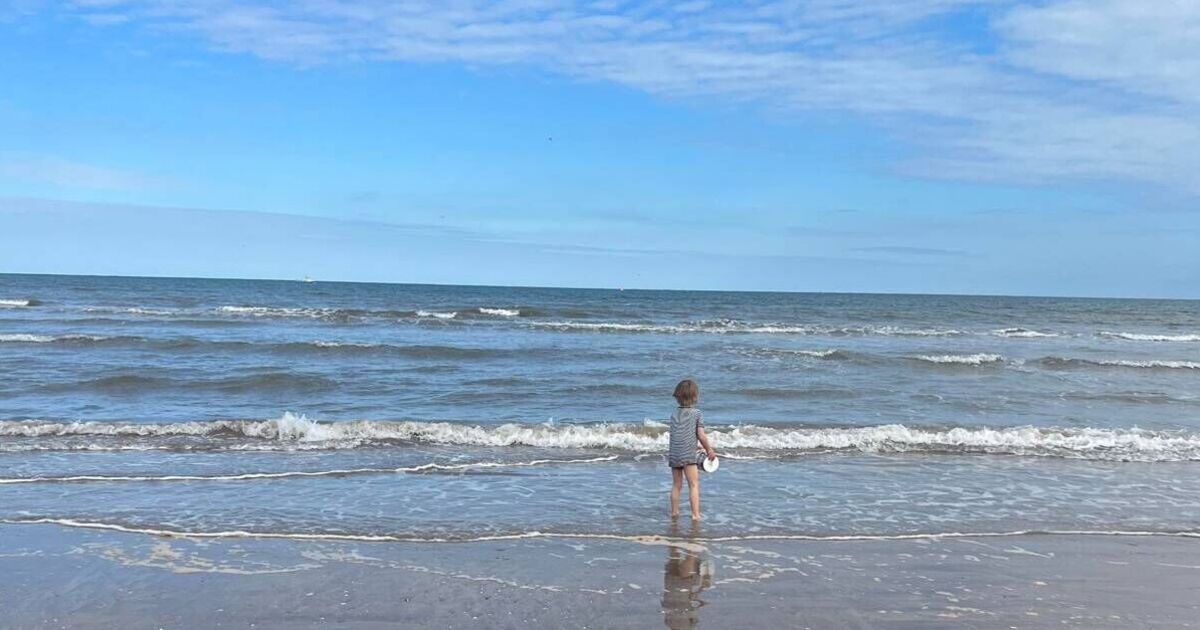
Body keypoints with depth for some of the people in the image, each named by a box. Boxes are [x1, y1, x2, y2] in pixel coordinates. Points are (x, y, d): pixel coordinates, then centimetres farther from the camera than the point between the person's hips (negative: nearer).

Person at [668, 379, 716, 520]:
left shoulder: (674, 414, 8)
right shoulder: (695, 413, -6)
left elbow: (675, 434, 11)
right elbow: (701, 436, -7)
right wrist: (709, 450, 9)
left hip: (673, 454, 5)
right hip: (688, 455, -5)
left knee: (676, 485, 15)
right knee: (694, 485, 0)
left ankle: (674, 512, 22)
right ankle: (695, 514, -4)